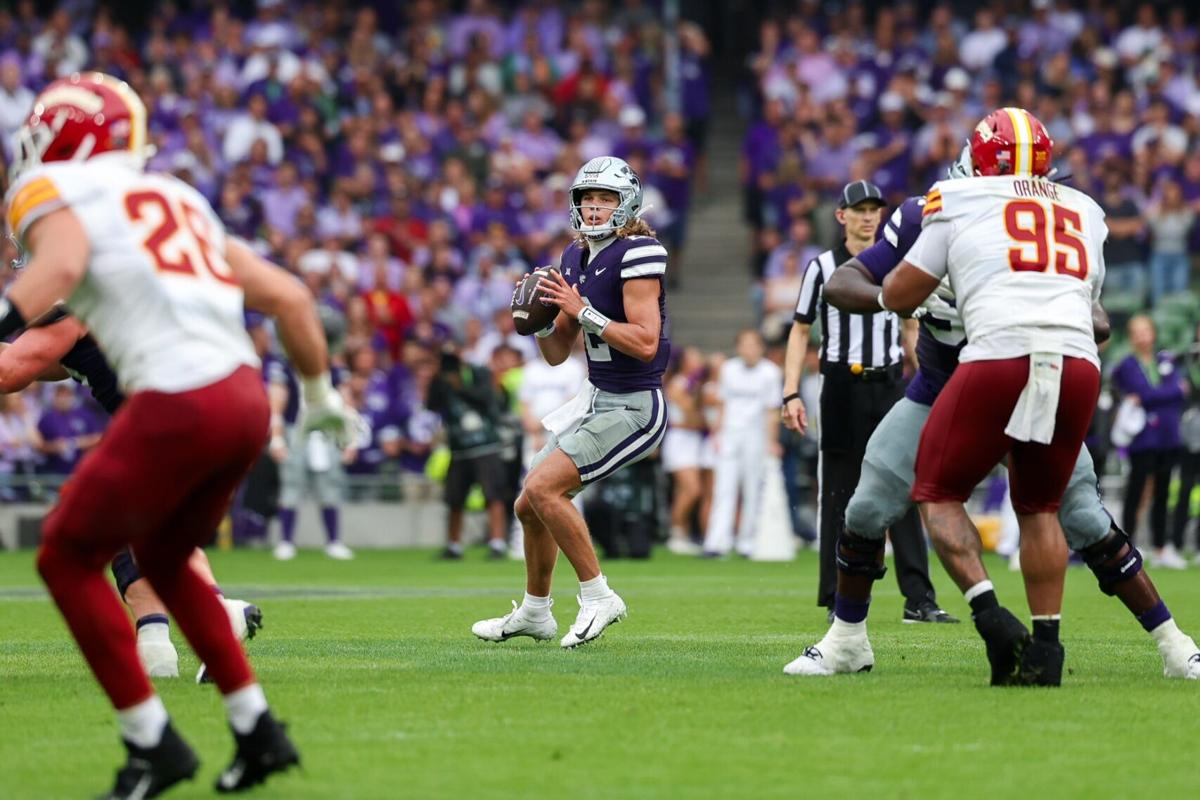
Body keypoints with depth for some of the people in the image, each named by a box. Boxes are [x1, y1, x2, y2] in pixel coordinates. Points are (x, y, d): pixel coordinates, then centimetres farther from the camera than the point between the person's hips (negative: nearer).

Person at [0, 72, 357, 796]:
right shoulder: (180, 201, 26)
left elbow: (60, 266, -20)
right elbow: (288, 296, 26)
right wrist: (320, 391, 40)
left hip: (177, 407, -7)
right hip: (247, 399, 8)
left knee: (68, 559, 10)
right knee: (162, 560, 27)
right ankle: (259, 732, 25)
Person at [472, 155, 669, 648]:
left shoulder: (637, 254, -15)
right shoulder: (575, 258, 11)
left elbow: (645, 343, -24)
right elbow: (557, 353, 15)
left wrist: (582, 311, -21)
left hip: (633, 408, -9)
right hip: (596, 400, 9)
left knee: (543, 487, -21)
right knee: (531, 507, 14)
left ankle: (597, 597, -10)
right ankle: (534, 613, 33)